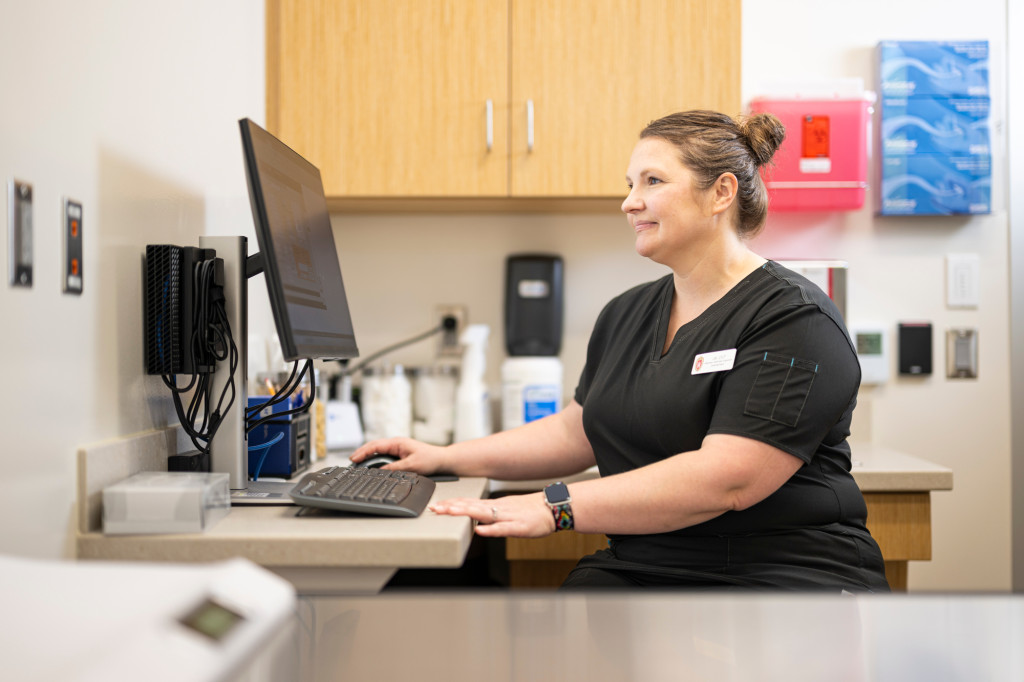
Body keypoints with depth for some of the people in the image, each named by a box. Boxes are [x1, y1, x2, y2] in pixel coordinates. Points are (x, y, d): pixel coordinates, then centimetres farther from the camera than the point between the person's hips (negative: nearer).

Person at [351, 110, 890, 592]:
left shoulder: (794, 319, -10)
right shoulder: (624, 315, 16)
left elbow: (725, 478, -21)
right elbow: (579, 432, 24)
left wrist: (557, 506, -23)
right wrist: (447, 459, 16)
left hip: (789, 575, -5)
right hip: (642, 570, 6)